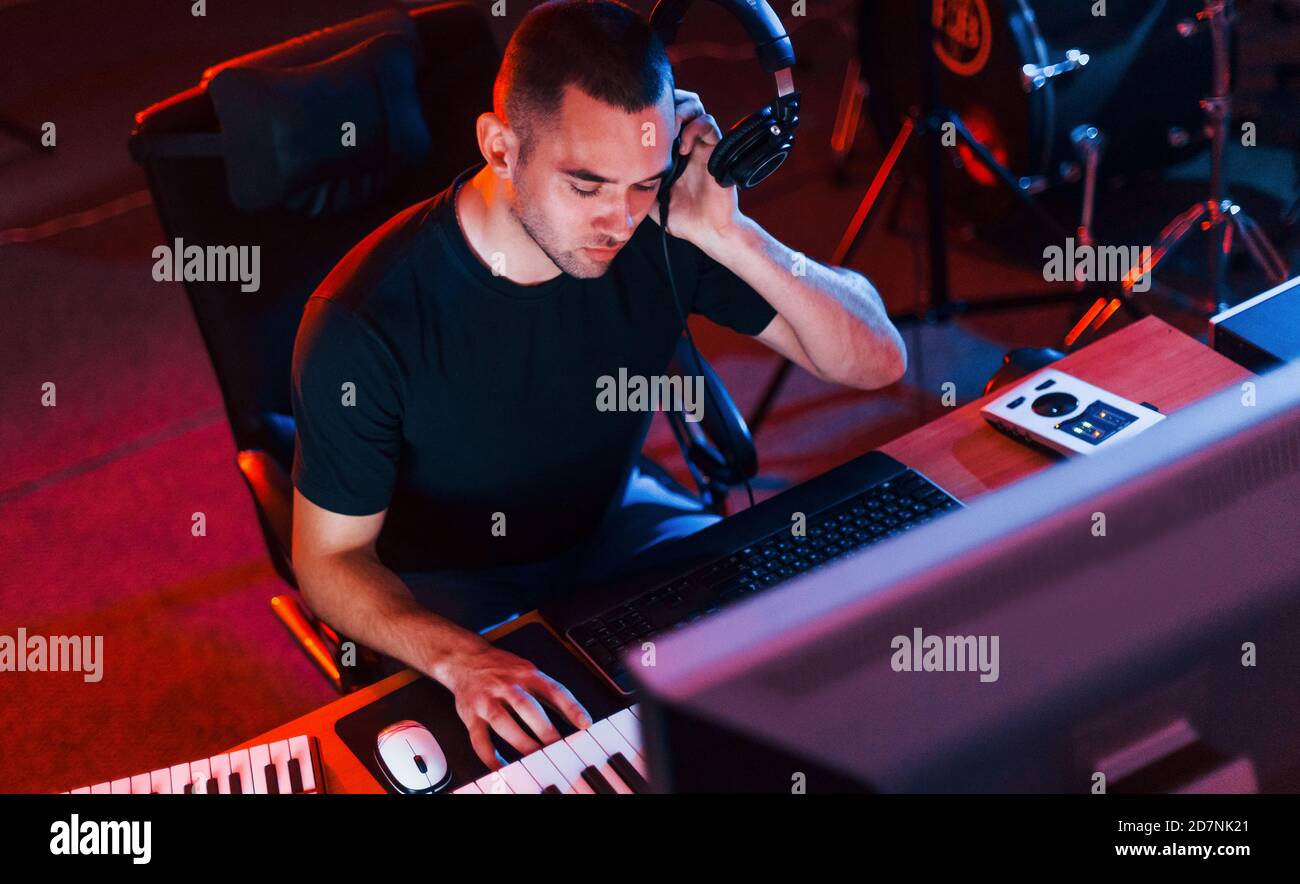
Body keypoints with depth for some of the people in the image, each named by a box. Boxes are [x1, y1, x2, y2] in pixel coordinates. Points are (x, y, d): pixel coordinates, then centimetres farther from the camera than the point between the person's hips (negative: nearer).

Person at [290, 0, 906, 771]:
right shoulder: (364, 322, -30)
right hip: (451, 591, -4)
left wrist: (730, 236, -33)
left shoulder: (657, 232, -19)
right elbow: (331, 558, -18)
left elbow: (878, 360, -17)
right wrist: (458, 657, -39)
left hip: (613, 526, 4)